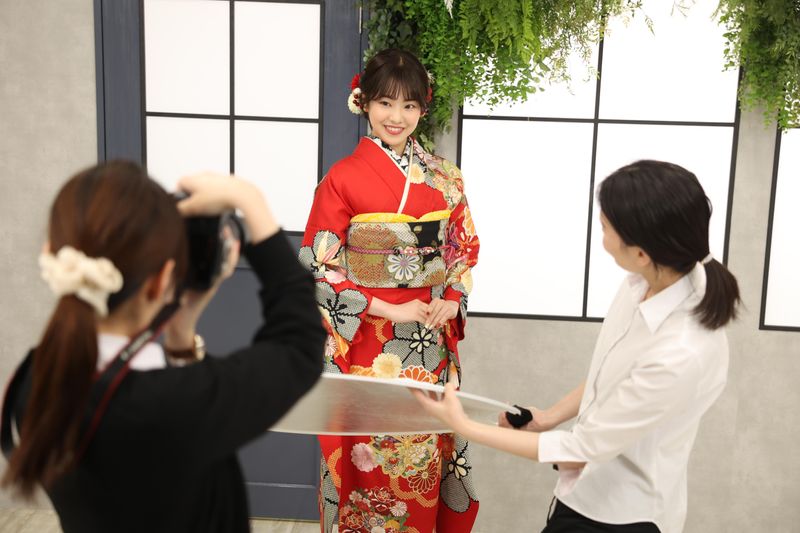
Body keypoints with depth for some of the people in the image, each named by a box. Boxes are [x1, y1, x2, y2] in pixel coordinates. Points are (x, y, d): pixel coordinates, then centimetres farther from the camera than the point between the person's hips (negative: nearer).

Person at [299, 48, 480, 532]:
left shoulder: (445, 178, 4)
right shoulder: (343, 178, -7)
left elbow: (465, 249, 13)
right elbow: (319, 267, -8)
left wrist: (452, 301, -5)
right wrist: (391, 310, -13)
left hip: (430, 345, 3)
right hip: (365, 346, -3)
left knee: (425, 456, 12)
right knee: (368, 456, 7)